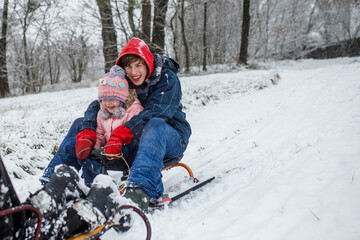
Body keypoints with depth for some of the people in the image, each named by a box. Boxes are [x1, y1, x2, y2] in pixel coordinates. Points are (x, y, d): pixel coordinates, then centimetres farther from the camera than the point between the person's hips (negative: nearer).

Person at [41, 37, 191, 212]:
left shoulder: (167, 78, -13)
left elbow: (155, 112, -28)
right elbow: (97, 106, -4)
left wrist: (120, 135, -39)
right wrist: (86, 134, -25)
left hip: (171, 137, -5)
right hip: (134, 144, 5)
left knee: (155, 124, -42)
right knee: (80, 124, 0)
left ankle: (141, 191, -59)